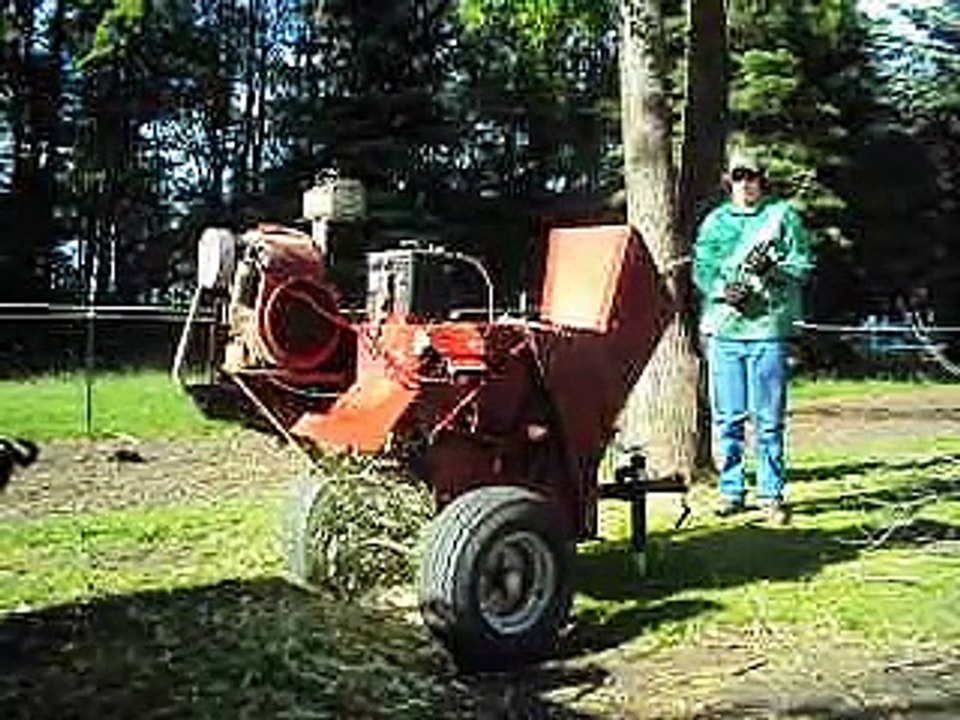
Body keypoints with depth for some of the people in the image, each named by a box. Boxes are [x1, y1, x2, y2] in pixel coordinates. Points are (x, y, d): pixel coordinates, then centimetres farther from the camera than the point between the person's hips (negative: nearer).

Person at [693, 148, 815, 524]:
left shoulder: (783, 215, 7)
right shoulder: (714, 221, 14)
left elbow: (803, 265, 3)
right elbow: (700, 269, 8)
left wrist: (772, 270, -16)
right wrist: (723, 290, -10)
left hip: (769, 327, -2)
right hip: (723, 327, 2)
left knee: (769, 419, 0)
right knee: (728, 418, 5)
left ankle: (772, 493, 10)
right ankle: (731, 490, 16)